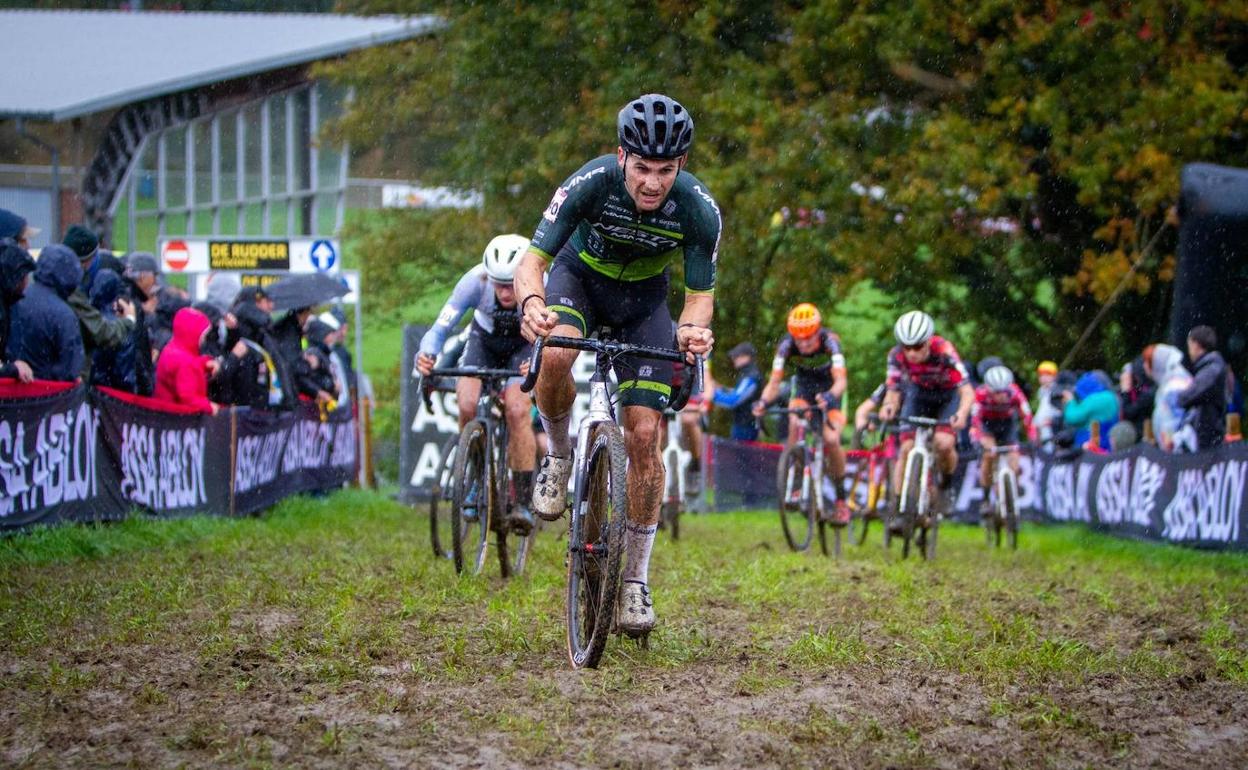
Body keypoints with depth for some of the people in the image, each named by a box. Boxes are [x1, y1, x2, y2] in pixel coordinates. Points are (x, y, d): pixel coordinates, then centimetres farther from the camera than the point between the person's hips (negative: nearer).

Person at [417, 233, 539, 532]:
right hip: (485, 340, 2)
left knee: (517, 410, -25)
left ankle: (523, 503, -17)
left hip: (525, 345, -2)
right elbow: (440, 328, -31)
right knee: (467, 404, -23)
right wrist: (426, 355, -53)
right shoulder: (475, 282, -33)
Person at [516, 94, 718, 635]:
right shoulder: (591, 183, -33)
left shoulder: (698, 210, -29)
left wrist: (693, 327, -45)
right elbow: (531, 262, -33)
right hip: (580, 277, -1)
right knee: (554, 355, -36)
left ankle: (636, 580, 2)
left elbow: (700, 293, -21)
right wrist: (531, 302, -56)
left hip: (643, 297, 1)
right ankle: (559, 456, -5)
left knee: (643, 434, -10)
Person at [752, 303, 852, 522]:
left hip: (830, 390, -2)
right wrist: (763, 401, -48)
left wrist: (830, 397, -63)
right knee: (794, 424, -29)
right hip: (804, 387, 2)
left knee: (831, 440, -20)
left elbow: (841, 380, -42)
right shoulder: (787, 345, -25)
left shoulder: (830, 342, -32)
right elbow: (774, 382, -27)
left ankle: (841, 497, 1)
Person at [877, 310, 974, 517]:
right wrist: (888, 406, -44)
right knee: (907, 447, -13)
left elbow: (967, 391, -38)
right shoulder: (897, 356, -25)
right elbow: (893, 391, -20)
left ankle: (946, 484, 6)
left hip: (948, 397, -2)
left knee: (944, 443, -24)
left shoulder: (944, 351, -34)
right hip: (919, 395, 2)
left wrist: (962, 413, -57)